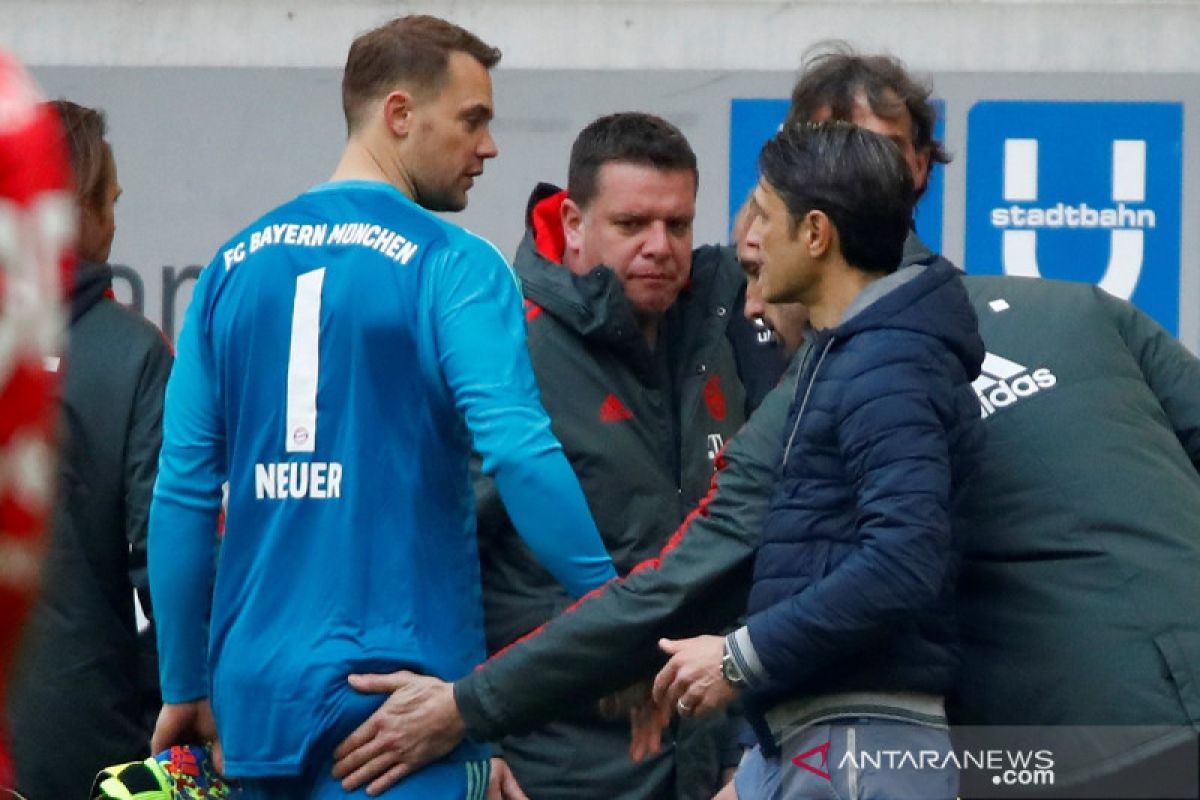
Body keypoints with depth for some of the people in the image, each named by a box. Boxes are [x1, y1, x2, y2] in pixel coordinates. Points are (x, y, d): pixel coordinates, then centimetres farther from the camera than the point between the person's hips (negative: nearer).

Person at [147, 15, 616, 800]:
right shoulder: (455, 269, -6)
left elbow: (183, 492, 9)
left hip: (258, 696, 5)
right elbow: (521, 455, -18)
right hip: (399, 679, -5)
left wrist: (185, 689, 15)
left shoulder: (236, 265, 9)